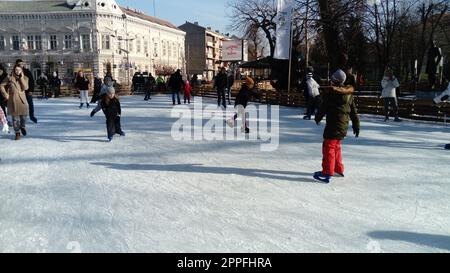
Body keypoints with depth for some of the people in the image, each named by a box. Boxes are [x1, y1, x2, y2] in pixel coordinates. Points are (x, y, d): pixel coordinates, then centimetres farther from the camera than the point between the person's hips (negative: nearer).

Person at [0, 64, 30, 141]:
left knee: (24, 115, -2)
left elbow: (25, 88, -10)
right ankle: (17, 133, 10)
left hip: (22, 99, 1)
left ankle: (22, 126, 30)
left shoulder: (25, 78, 5)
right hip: (13, 99, -1)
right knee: (15, 117, 1)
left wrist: (21, 78, -12)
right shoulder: (10, 78, 2)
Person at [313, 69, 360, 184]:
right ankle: (338, 169, 29)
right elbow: (354, 111, 14)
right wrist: (356, 125, 21)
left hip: (333, 124, -8)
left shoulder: (330, 92, -12)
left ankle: (327, 173, -11)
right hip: (344, 125, 8)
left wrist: (317, 118, 13)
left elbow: (323, 108, -5)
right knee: (336, 146, 20)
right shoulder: (349, 93, 11)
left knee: (329, 147, -8)